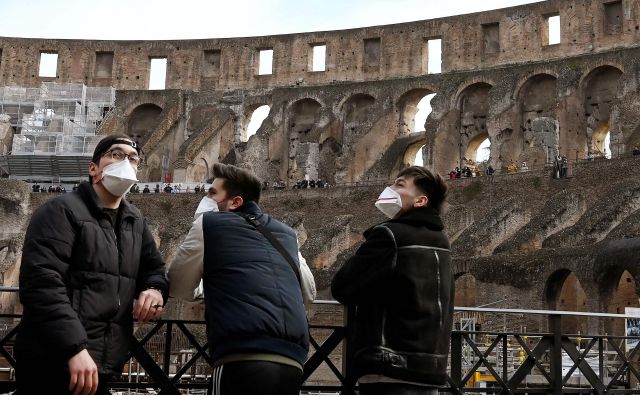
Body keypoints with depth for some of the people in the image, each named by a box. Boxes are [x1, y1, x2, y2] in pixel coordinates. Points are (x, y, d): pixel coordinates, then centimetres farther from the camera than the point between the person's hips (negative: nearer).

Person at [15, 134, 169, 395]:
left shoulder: (135, 222, 16)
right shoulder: (61, 211, -7)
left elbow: (153, 268, 23)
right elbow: (41, 282, -19)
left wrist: (155, 289, -2)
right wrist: (75, 348, -28)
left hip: (101, 367, 7)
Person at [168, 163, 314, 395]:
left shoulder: (208, 223, 12)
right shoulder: (287, 234, 23)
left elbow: (178, 288, 21)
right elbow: (308, 292, 35)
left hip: (243, 358, -5)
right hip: (292, 361, 5)